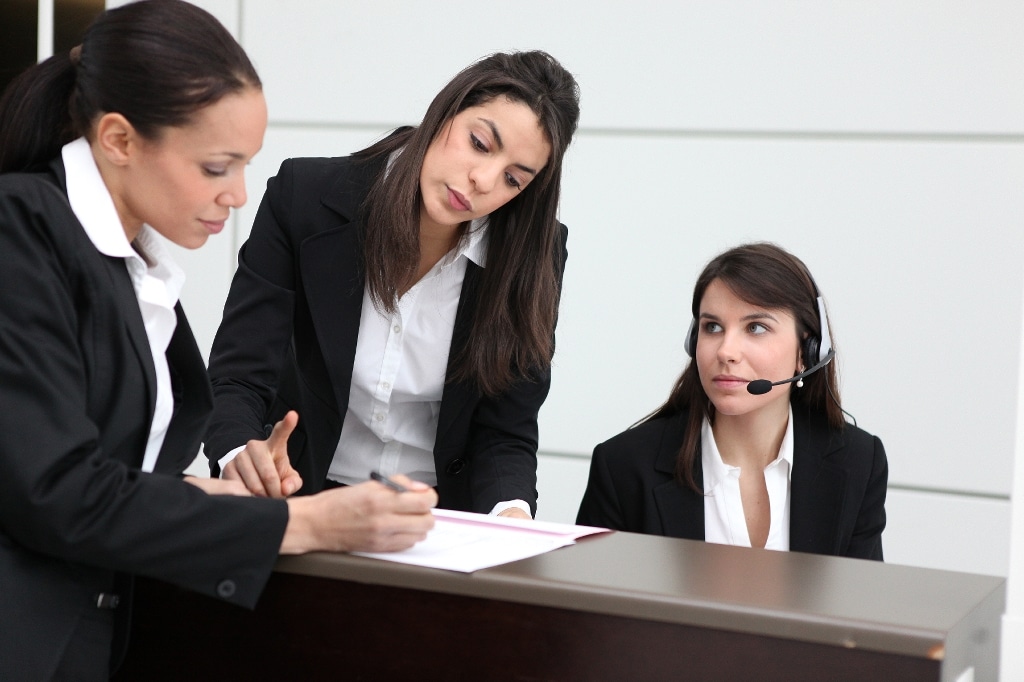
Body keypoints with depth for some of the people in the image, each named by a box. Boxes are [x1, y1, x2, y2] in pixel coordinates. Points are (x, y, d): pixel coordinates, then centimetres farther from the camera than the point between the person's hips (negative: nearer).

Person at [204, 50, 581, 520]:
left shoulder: (532, 255, -10)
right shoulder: (304, 197, -13)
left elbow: (506, 433, -5)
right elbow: (237, 376, -14)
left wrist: (510, 512, -28)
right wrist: (239, 457, -36)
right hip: (304, 498, -3)